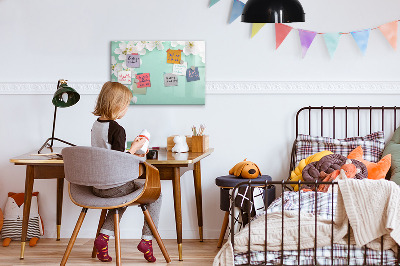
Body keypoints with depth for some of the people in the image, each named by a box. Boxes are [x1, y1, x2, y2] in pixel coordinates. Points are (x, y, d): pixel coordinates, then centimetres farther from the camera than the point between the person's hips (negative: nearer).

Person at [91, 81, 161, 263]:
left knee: (123, 196, 36)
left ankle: (104, 236, 18)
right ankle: (147, 239, 9)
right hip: (114, 186, -8)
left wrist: (131, 154, 19)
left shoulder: (96, 125, 6)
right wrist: (134, 148, -9)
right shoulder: (117, 130, -20)